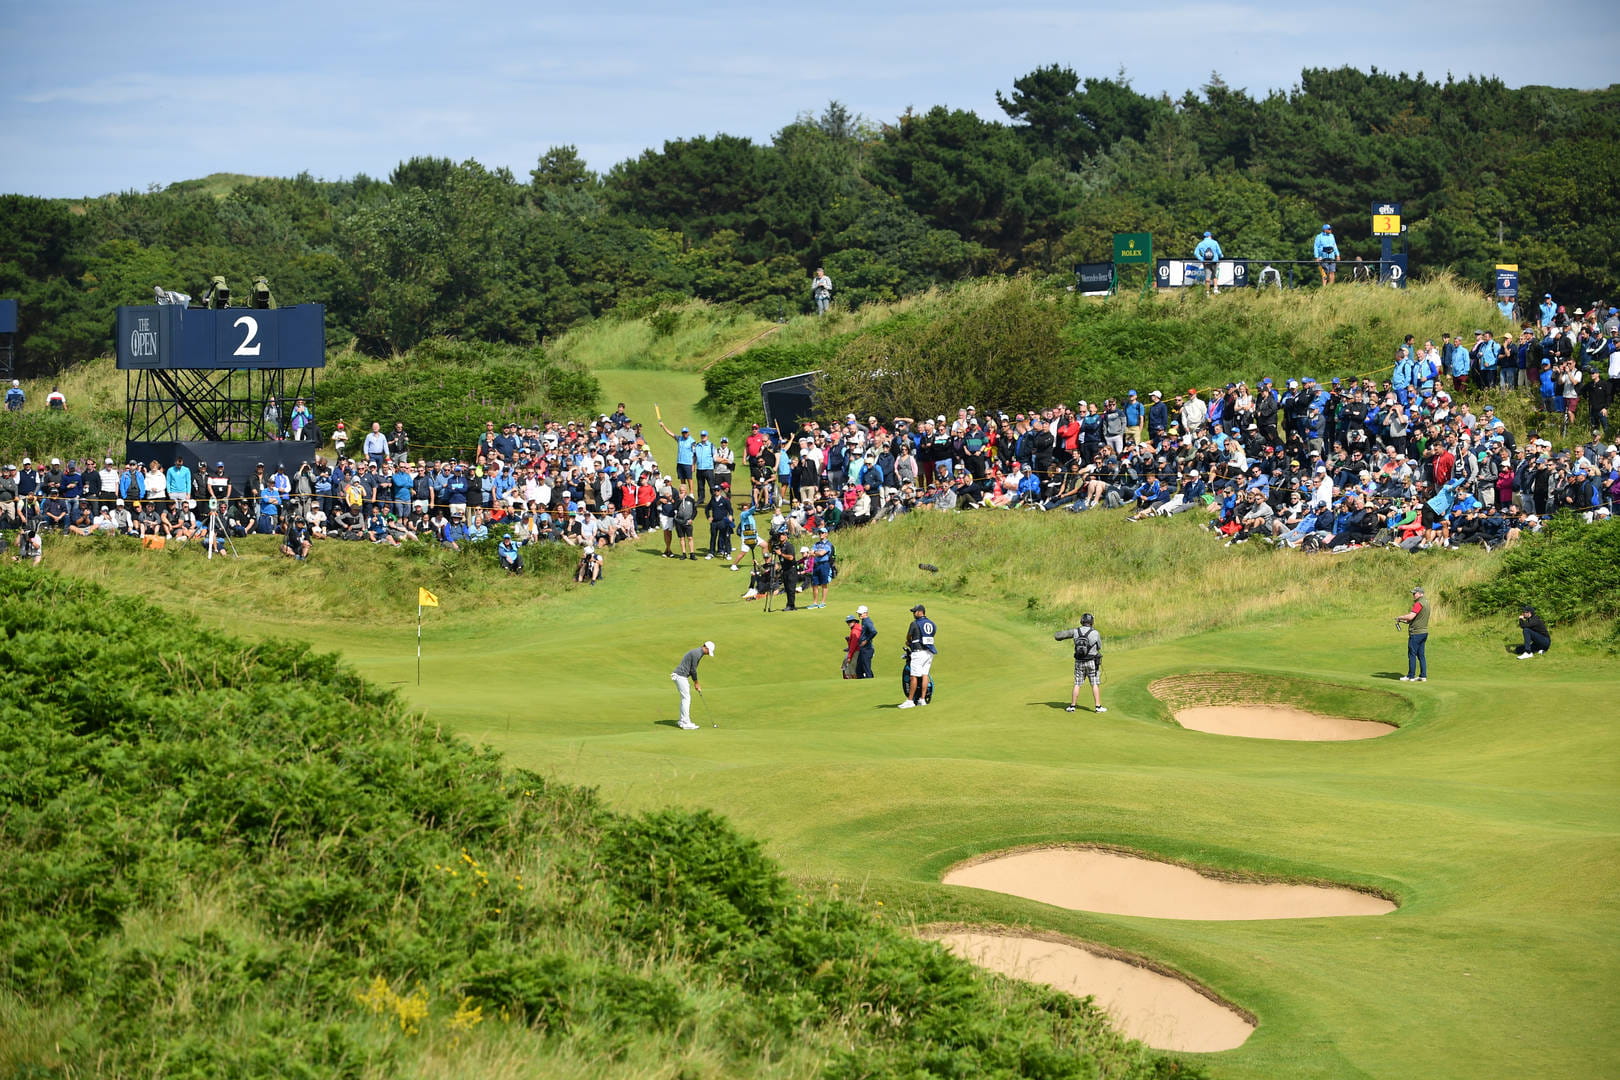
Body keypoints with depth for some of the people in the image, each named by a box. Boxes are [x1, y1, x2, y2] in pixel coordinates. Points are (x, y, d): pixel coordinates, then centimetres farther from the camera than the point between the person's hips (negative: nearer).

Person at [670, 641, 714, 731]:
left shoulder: (696, 652, 17)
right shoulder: (697, 654, -15)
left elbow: (692, 669, 21)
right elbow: (693, 669, -14)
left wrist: (696, 683, 18)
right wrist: (696, 683, -2)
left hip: (680, 676, 10)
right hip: (681, 676, -10)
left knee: (685, 698, 14)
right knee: (686, 698, -7)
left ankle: (682, 721, 17)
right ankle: (686, 723, -7)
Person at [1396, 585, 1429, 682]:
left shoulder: (1418, 604, -16)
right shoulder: (1426, 604, 16)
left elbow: (1411, 616, -24)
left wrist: (1400, 618, -8)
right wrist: (1406, 621, 18)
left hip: (1416, 633, -9)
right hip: (1424, 632, 9)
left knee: (1412, 654, -4)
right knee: (1421, 655, 10)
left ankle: (1411, 676, -2)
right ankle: (1423, 676, 9)